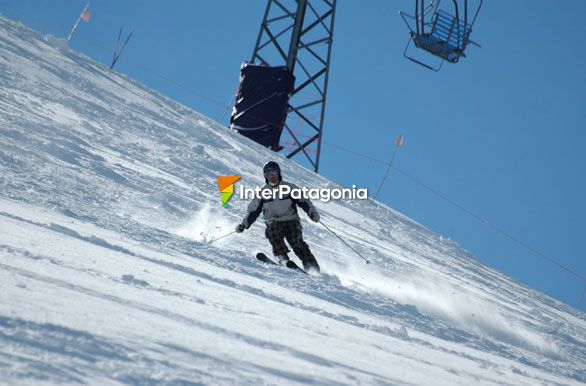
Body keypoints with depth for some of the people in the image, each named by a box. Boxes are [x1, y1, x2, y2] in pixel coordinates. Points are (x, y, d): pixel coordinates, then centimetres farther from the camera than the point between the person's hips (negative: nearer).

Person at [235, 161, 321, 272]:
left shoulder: (289, 187, 6)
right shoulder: (262, 192, 12)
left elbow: (304, 201, 7)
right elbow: (253, 211, 16)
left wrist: (312, 213, -10)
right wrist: (244, 224, 3)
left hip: (291, 220, -1)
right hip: (274, 222, 1)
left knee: (297, 243, -22)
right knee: (273, 232, -33)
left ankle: (312, 267, -22)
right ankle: (282, 256, -39)